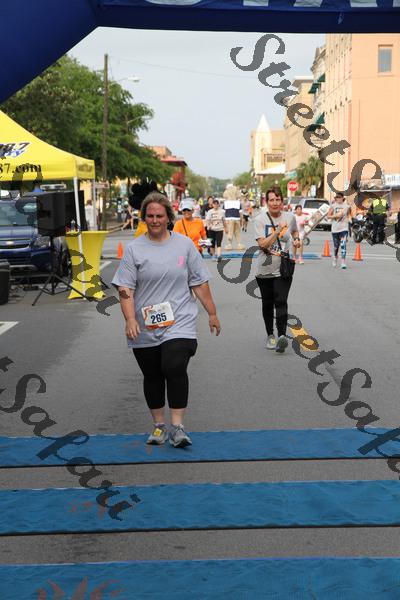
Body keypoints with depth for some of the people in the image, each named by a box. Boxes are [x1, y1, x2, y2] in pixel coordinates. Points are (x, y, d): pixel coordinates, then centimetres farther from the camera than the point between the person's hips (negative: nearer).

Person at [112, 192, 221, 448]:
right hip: (145, 328, 1)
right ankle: (159, 425, 26)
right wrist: (130, 319, -16)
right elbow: (125, 288, -4)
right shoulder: (134, 249, 2)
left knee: (175, 369, -18)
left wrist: (212, 313, 9)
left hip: (179, 324, -1)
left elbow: (199, 283, 9)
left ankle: (177, 426, -10)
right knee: (152, 376, 10)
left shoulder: (184, 244, 6)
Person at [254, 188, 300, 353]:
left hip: (283, 269, 0)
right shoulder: (260, 219, -6)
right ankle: (270, 336, 27)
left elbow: (295, 230, 26)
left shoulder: (290, 217, 2)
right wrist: (277, 230, -23)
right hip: (265, 270, 1)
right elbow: (262, 244, -16)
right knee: (267, 304, 12)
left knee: (281, 302, -17)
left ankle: (282, 336, -25)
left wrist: (296, 239, 5)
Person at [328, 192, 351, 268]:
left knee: (343, 245, -16)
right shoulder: (333, 206, 3)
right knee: (336, 245, 14)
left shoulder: (347, 206, 1)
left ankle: (343, 262, -18)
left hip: (344, 228, -2)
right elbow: (328, 216, 1)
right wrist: (336, 216, -12)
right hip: (335, 228, 2)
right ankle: (335, 257, 41)